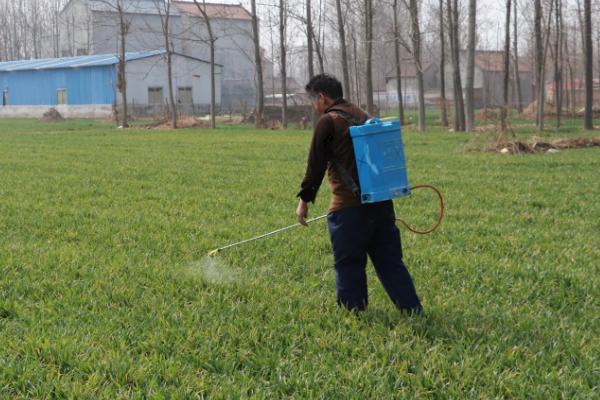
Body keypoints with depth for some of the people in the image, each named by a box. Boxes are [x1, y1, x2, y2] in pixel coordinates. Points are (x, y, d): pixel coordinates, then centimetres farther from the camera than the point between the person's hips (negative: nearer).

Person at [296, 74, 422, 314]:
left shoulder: (328, 121, -6)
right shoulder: (362, 116, 17)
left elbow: (316, 165, -9)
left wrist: (305, 199, -3)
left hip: (348, 207, -7)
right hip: (381, 202, 7)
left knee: (348, 264, 4)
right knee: (390, 261, 10)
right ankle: (413, 310, 8)